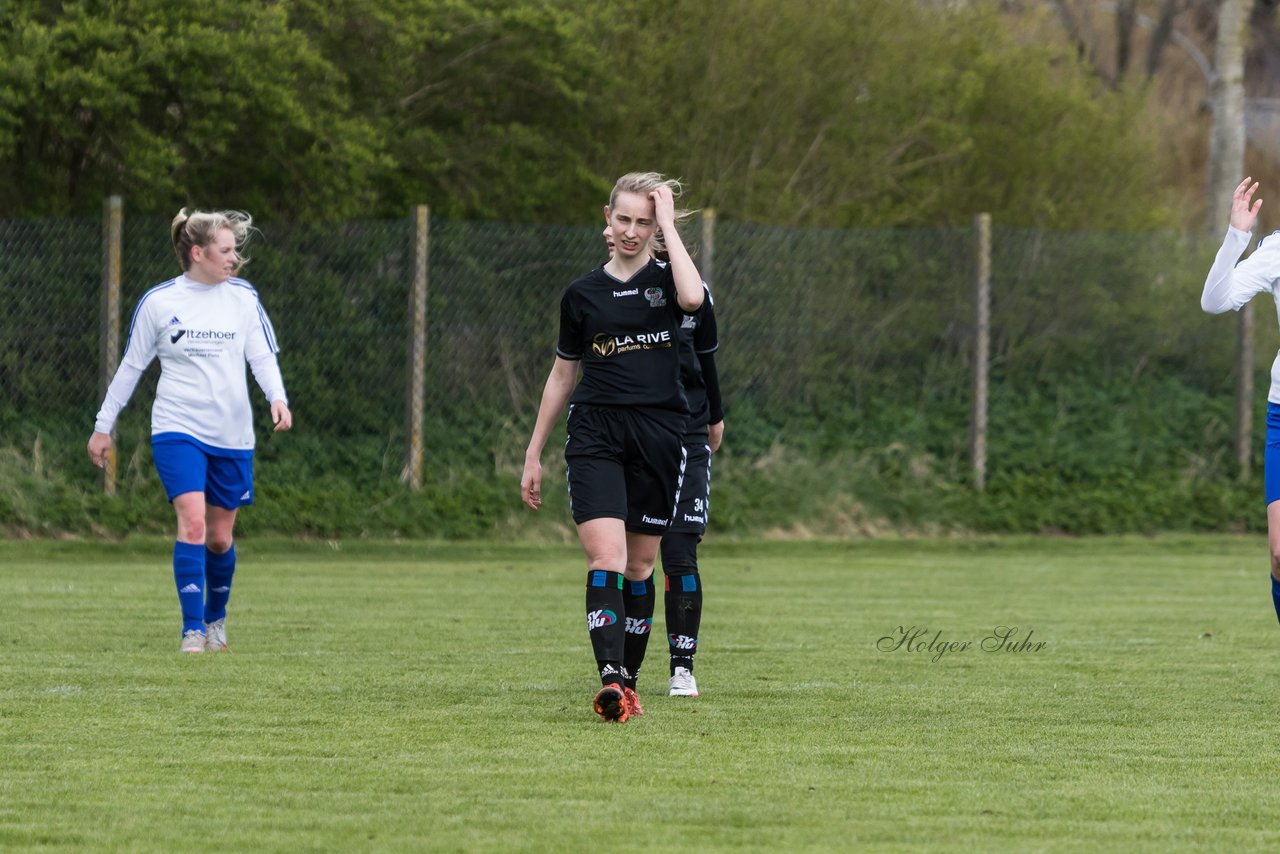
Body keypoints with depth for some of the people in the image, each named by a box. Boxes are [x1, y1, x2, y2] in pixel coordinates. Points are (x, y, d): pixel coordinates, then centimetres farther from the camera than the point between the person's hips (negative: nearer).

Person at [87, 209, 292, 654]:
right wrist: (103, 425, 11)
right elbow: (131, 366, 8)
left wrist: (277, 397, -17)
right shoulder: (158, 302, -1)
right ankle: (192, 632, -16)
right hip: (177, 428, -2)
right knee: (192, 521, -18)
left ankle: (216, 618, 32)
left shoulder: (243, 298, 4)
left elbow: (263, 356, 4)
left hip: (232, 434, 2)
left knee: (219, 537, 8)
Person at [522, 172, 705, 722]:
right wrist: (533, 455, 17)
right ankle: (610, 681, -28)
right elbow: (561, 376, 17)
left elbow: (692, 297, -22)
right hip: (595, 438, 0)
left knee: (640, 565, 6)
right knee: (606, 558, -16)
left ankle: (628, 682, 18)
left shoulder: (666, 278, 5)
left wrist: (669, 222, -12)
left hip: (659, 438, 0)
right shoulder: (582, 294, 9)